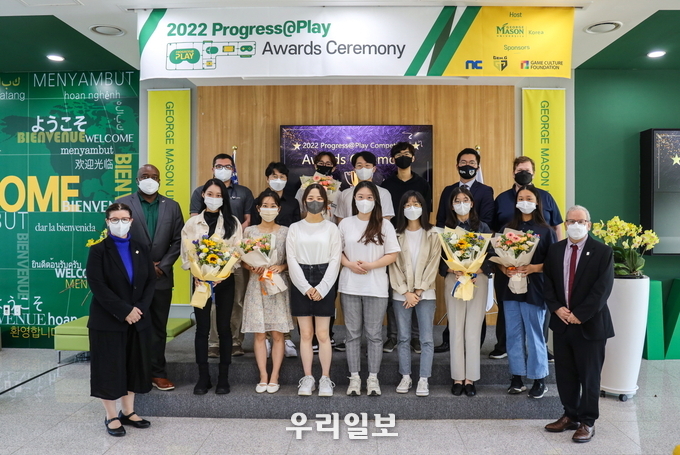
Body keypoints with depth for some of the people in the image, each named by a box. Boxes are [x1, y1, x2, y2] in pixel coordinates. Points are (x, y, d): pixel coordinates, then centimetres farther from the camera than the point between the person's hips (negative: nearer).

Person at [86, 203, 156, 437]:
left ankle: (128, 412, 25)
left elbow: (151, 281, 4)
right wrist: (124, 311, -18)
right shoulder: (98, 250, -5)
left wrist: (140, 308, -10)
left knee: (134, 366, 11)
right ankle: (111, 417, 17)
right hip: (107, 321, -4)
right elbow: (97, 286, -14)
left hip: (138, 319, 4)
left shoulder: (141, 248, 8)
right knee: (109, 367, 3)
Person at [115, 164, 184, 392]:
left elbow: (178, 240, 4)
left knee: (158, 327, 10)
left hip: (161, 277, 2)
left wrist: (163, 265, -7)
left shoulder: (172, 206, 7)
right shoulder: (123, 204, -1)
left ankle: (157, 372, 19)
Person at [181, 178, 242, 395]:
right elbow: (186, 252, 3)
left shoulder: (232, 222, 4)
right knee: (202, 328, 3)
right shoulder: (192, 223, 7)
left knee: (224, 327, 4)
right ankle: (203, 377, 14)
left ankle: (223, 378, 13)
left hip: (225, 280, -1)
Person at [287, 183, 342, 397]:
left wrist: (322, 287, -11)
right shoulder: (295, 228, 8)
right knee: (305, 334, 5)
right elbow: (292, 259, 1)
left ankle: (325, 379, 12)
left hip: (324, 284, -1)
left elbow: (335, 260, -1)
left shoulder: (331, 228, 5)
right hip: (300, 285, 1)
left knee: (322, 334, 0)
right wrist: (306, 287, -9)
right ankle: (307, 378, 16)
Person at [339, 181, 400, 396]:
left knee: (374, 334, 4)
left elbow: (392, 254, -1)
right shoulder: (345, 224, 6)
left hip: (376, 287, -1)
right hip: (350, 286, 1)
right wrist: (350, 264, -11)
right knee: (353, 333, 6)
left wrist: (371, 265, -14)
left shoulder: (384, 225, 2)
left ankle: (373, 378, 15)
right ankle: (354, 378, 16)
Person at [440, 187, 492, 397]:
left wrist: (477, 271, -15)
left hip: (478, 281, 0)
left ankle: (470, 378, 8)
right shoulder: (445, 229, 6)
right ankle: (458, 377, 10)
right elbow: (440, 260, 1)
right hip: (453, 281, 0)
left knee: (473, 330, -1)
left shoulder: (482, 227, 7)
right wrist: (453, 270, -17)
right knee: (456, 330, 1)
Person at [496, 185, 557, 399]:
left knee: (534, 334, 1)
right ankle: (516, 377, 18)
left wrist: (532, 268, -17)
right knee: (513, 334, 8)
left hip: (535, 289, -3)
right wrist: (505, 269, -10)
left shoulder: (545, 230, 0)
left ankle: (539, 379, 15)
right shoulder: (508, 228, 9)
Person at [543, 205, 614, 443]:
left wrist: (579, 314, -16)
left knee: (589, 376, 6)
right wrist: (557, 308, -8)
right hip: (561, 322, 4)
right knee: (565, 374, 12)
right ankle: (570, 415, 27)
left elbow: (602, 289, -13)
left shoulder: (602, 252, -7)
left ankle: (587, 422, 20)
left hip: (589, 324, -4)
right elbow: (547, 282, 6)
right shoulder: (555, 250, 7)